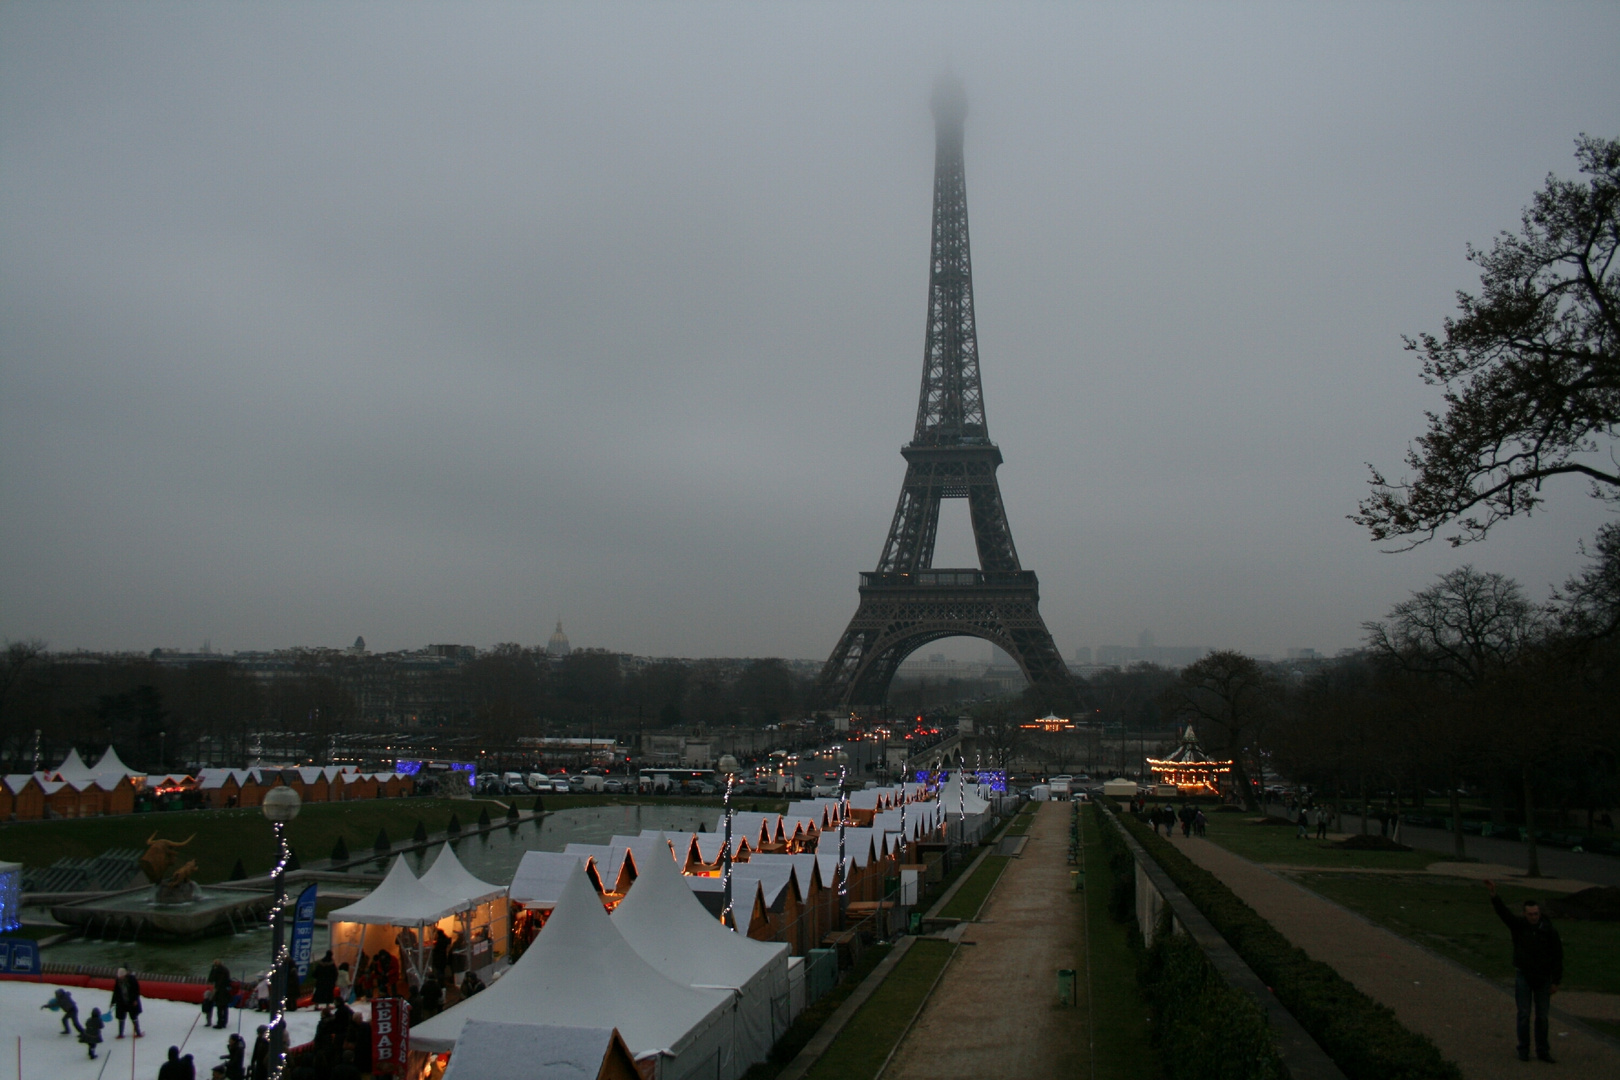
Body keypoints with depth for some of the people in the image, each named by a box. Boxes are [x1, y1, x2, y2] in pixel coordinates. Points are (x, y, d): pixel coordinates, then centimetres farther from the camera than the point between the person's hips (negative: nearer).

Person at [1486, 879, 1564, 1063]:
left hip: (1543, 979, 1)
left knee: (1542, 1016, 8)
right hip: (1523, 976, -1)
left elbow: (1558, 957, -1)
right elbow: (1503, 912, -25)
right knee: (1524, 1014, 0)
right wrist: (1493, 894, -43)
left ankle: (1542, 1051, 21)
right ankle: (1523, 1050, 10)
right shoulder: (1518, 925, -9)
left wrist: (1556, 982, -2)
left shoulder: (1549, 932, -8)